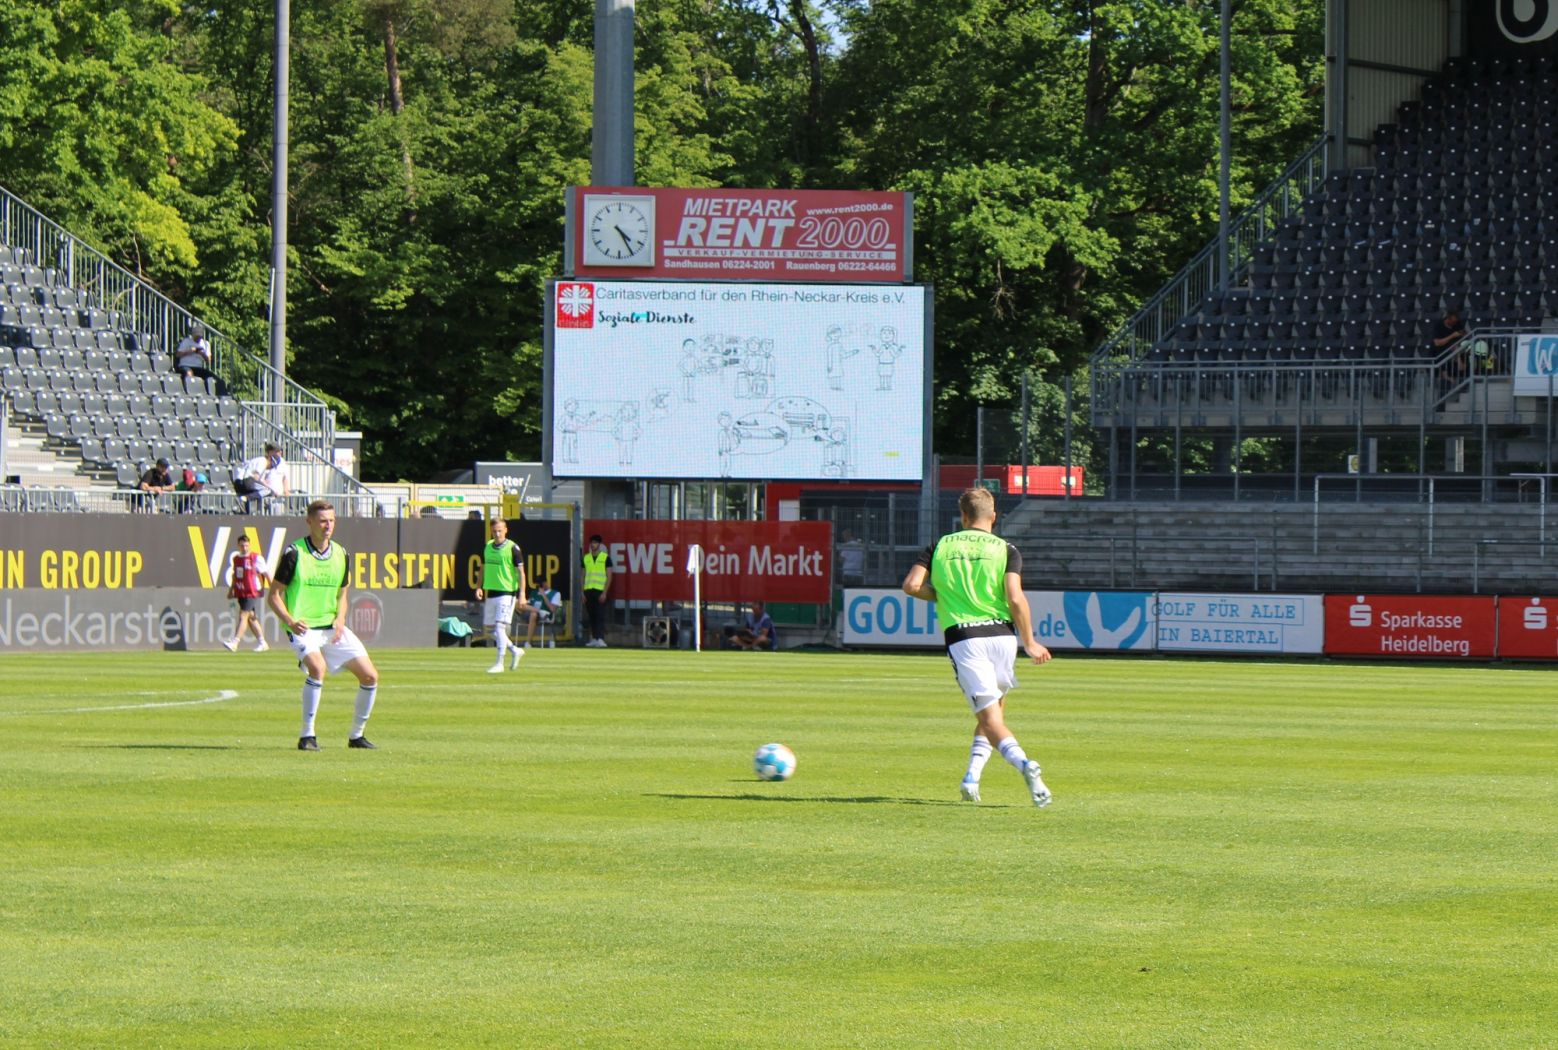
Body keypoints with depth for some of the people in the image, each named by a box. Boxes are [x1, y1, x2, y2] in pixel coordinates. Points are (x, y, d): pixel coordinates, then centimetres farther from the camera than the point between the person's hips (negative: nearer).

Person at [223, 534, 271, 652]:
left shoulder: (256, 558, -7)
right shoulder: (235, 558, 11)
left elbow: (266, 574, -4)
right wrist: (231, 590, 19)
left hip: (252, 593, -7)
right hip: (241, 593, 7)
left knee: (243, 616, -12)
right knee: (251, 618, 11)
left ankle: (234, 643, -16)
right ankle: (262, 642, 21)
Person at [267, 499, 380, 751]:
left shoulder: (341, 554, 8)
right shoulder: (294, 553, -8)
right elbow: (274, 595, -4)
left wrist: (340, 619, -2)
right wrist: (290, 621, -21)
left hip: (332, 627, 6)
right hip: (303, 628, -6)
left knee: (370, 676, -1)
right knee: (318, 667, -33)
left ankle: (356, 735, 18)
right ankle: (307, 736, -22)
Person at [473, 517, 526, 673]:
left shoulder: (512, 548, -8)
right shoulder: (487, 546, 10)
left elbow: (521, 572, -8)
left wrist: (522, 593, -16)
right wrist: (479, 587, 7)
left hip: (506, 593, -7)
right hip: (490, 592, 7)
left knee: (500, 626, -13)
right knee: (490, 627, 10)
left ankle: (499, 663, -9)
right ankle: (515, 650, 28)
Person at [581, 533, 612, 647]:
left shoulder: (605, 558, 0)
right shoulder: (586, 558, 13)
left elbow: (609, 576, -2)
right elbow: (583, 576, 15)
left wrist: (605, 592, -11)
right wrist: (582, 593, 7)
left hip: (600, 590, -4)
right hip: (588, 590, 5)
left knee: (600, 615, -11)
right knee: (591, 616, 7)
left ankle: (600, 639, -17)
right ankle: (594, 638, 13)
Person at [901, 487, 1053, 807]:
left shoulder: (941, 546, 10)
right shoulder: (1005, 549, 4)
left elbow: (912, 585, -1)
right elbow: (1015, 598, -9)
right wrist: (1030, 643, 0)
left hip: (963, 639, -1)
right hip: (1001, 634, 1)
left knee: (990, 719, -7)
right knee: (994, 712, 21)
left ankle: (1023, 763, -33)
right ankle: (972, 776, 9)